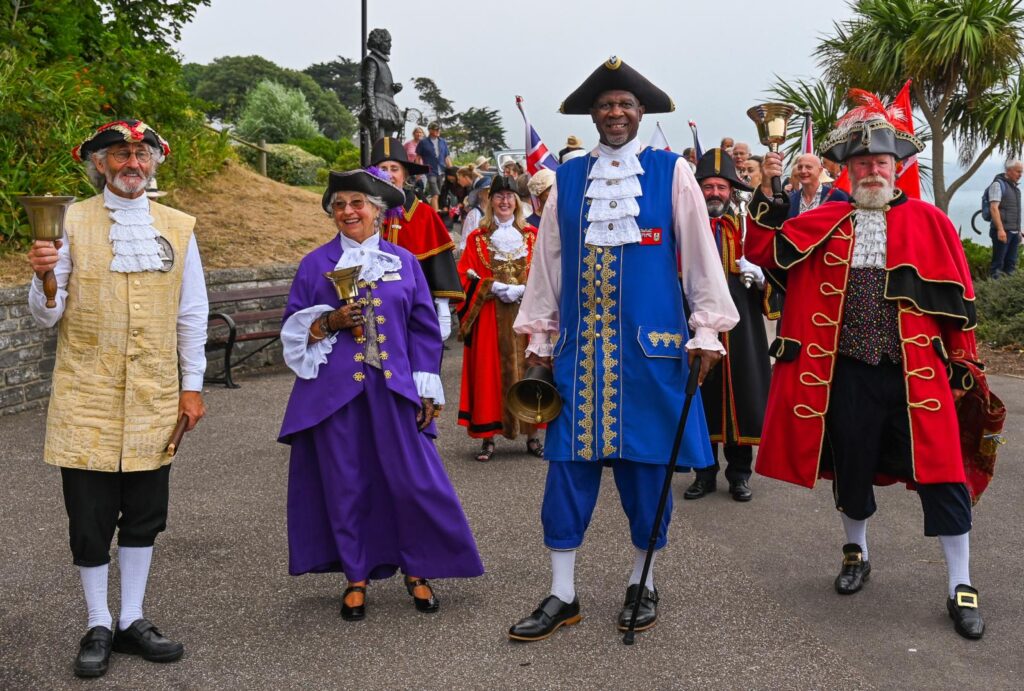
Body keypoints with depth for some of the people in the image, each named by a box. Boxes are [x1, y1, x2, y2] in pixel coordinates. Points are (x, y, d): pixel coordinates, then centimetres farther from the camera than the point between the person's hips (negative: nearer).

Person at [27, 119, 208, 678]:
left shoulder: (177, 227, 5)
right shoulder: (72, 222, -1)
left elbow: (192, 313, 9)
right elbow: (47, 317, -2)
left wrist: (191, 386, 6)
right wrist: (44, 276, -23)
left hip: (153, 400, 2)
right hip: (86, 399, -2)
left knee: (144, 516, 10)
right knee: (89, 518, 4)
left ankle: (132, 621, 25)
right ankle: (98, 627, 20)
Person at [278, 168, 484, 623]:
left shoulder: (404, 262, 8)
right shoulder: (315, 264, 7)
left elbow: (424, 328, 9)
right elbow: (293, 326, 8)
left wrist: (426, 390, 2)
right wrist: (328, 322, -12)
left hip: (393, 388, 0)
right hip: (335, 391, 0)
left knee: (414, 480, -2)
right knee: (345, 485, 4)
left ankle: (416, 571, 17)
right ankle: (356, 578, 19)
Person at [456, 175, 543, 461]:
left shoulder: (532, 236, 11)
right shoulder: (477, 238, 7)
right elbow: (466, 276, 1)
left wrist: (522, 289, -11)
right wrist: (493, 287, -14)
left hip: (525, 312, 1)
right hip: (489, 316, -1)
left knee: (526, 368, 1)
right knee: (489, 371, -2)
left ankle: (532, 435, 9)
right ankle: (488, 437, 4)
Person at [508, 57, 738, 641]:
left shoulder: (672, 172, 3)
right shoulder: (568, 177, 10)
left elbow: (700, 253, 1)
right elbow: (548, 260, 11)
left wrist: (707, 329, -4)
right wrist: (539, 336, 9)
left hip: (648, 345, -2)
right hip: (580, 345, 2)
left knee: (646, 463, 6)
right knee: (570, 462, 3)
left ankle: (643, 583, 24)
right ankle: (563, 595, 13)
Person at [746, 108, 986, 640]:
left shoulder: (928, 221, 4)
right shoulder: (824, 222, 7)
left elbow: (958, 296, 5)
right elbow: (763, 251, 1)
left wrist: (961, 366, 3)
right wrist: (767, 192, -9)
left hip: (916, 372, -1)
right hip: (846, 372, 2)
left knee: (939, 471, -1)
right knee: (850, 465, 14)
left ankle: (961, 586, 12)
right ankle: (856, 553, 38)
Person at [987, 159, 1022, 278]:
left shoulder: (1015, 186, 18)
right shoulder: (998, 184, -7)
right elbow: (994, 208, -16)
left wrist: (1019, 230, 18)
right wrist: (1000, 229, -23)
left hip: (1014, 232, 8)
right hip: (1002, 231, -8)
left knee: (1011, 264, 9)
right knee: (998, 264, -7)